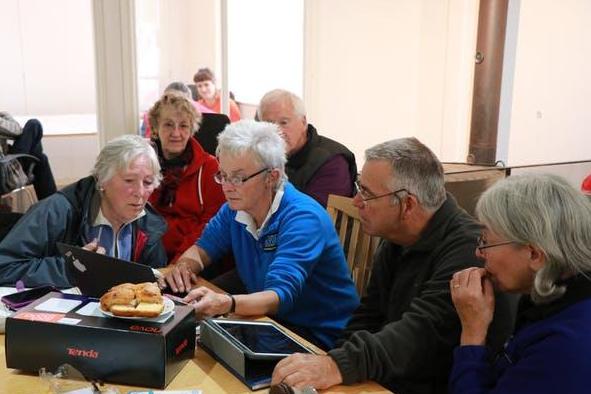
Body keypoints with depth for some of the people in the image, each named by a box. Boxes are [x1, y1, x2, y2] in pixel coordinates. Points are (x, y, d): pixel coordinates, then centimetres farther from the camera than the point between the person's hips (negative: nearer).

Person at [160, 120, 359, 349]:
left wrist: (225, 304, -52)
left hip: (317, 337, -7)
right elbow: (204, 247, 11)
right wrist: (185, 266, -13)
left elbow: (280, 296, -33)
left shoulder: (302, 218, -24)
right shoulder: (236, 208, 0)